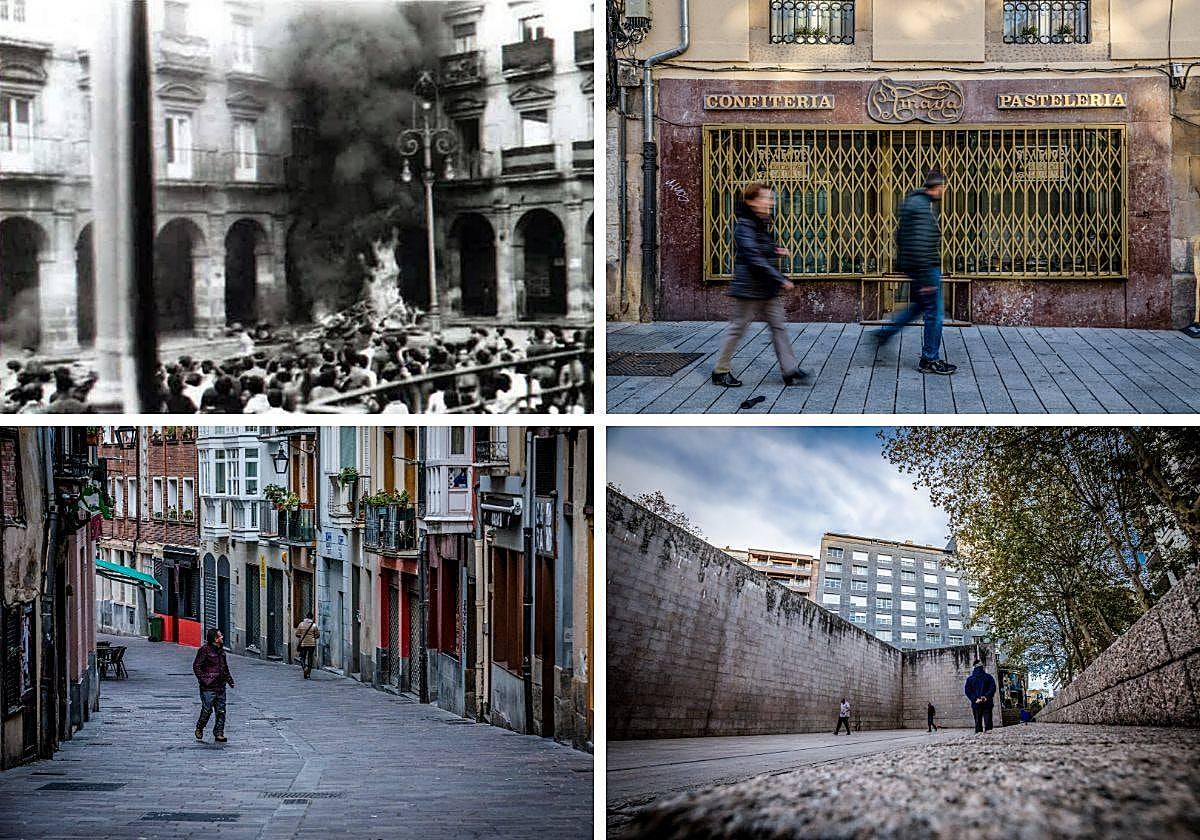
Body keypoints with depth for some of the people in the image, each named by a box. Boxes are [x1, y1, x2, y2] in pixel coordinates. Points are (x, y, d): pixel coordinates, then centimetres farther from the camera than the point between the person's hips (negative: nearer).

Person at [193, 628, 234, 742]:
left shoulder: (221, 650, 14)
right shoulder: (205, 650, -11)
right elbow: (196, 666, -11)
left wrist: (229, 678, 19)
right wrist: (203, 679, -18)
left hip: (220, 687, 7)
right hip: (208, 688, -7)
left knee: (221, 711, 4)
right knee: (207, 710, -2)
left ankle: (219, 734, 9)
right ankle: (199, 729, 21)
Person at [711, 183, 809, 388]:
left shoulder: (763, 223, 12)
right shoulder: (745, 225, -16)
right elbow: (755, 259, -24)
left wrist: (775, 250, 7)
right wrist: (781, 280, -23)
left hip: (767, 288, 9)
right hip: (749, 286, -9)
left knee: (779, 326, 4)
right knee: (738, 328, 0)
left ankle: (790, 371, 5)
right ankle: (721, 371, 11)